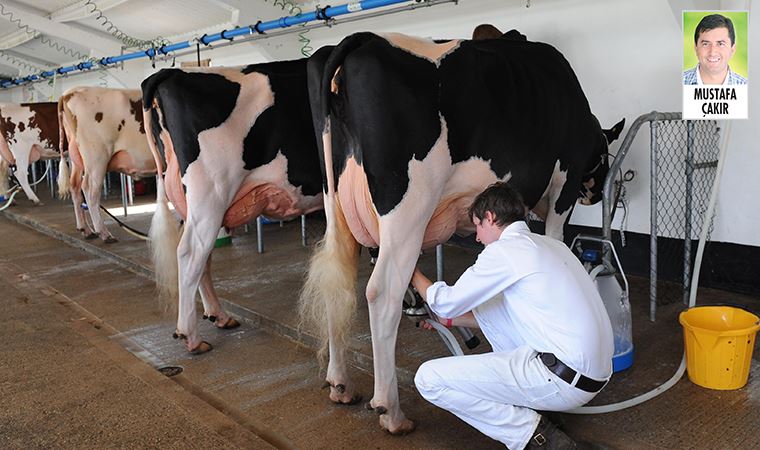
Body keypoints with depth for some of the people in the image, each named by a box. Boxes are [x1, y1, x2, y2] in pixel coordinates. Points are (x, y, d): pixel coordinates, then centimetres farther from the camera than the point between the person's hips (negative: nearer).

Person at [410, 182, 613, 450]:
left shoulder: (504, 250, -10)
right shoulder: (549, 245, 17)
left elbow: (447, 303, 0)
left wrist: (414, 275, 19)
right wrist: (450, 319, 31)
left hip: (564, 381, -9)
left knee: (430, 379, -8)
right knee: (486, 301, 20)